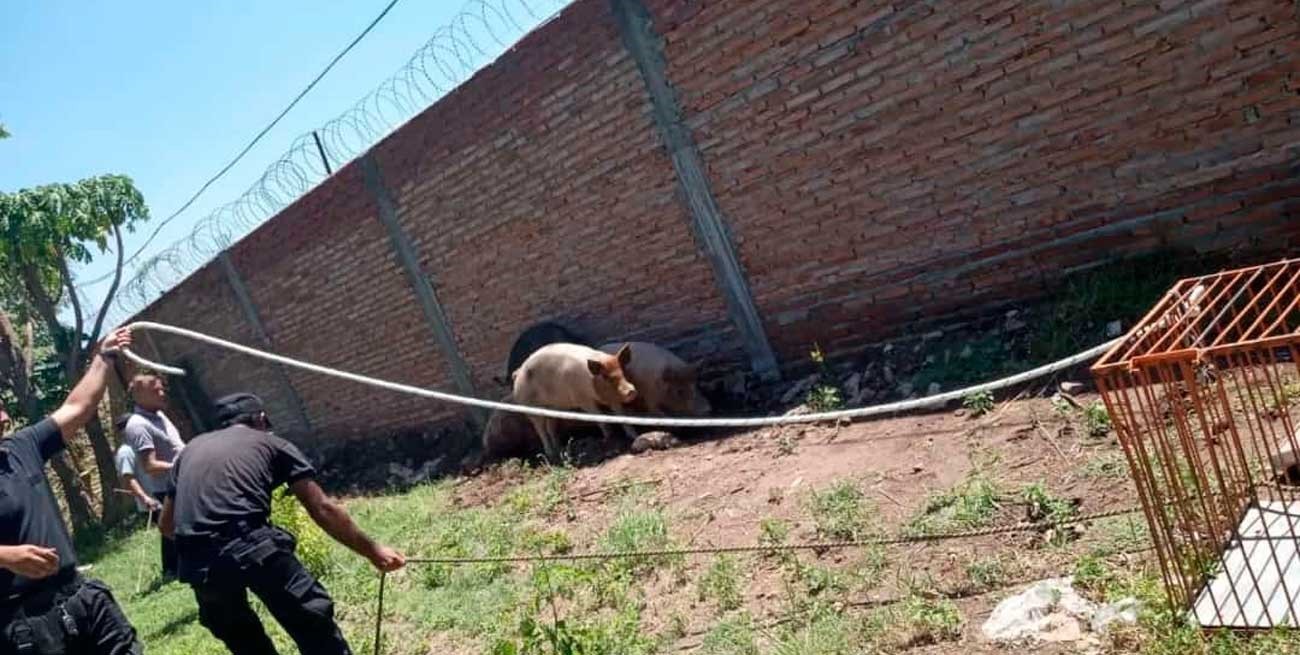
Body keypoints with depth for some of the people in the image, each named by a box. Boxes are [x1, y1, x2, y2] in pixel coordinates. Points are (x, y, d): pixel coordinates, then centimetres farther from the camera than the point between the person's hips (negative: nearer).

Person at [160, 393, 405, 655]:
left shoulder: (191, 448, 29)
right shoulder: (272, 443, 18)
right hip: (251, 545, -5)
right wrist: (372, 551, 19)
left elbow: (166, 523, 33)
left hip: (196, 564, 5)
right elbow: (323, 509, 14)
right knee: (315, 624, 6)